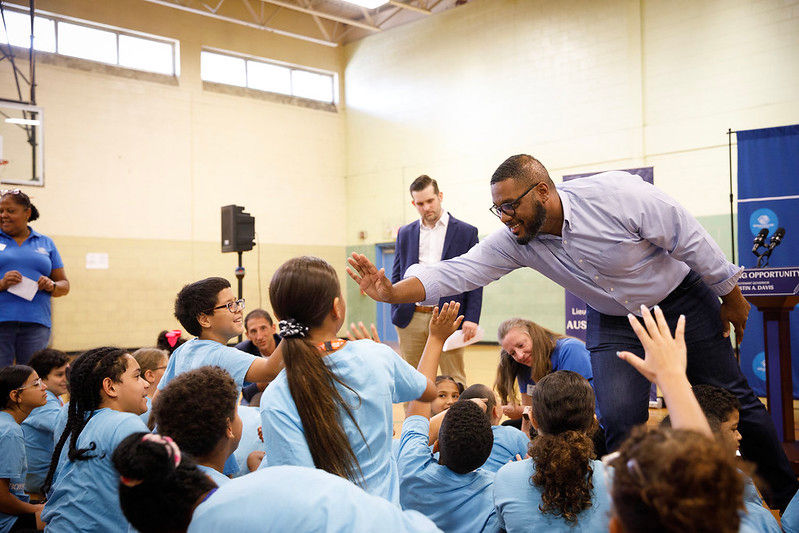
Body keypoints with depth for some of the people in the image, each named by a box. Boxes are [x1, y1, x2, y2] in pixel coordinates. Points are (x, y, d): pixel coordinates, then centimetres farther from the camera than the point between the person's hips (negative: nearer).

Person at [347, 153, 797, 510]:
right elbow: (458, 272, -22)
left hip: (682, 302, -2)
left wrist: (730, 296, -8)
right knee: (620, 423, -12)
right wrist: (393, 292, -37)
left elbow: (692, 241, -19)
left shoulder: (617, 195, -32)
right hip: (614, 323, 3)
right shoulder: (514, 241, -18)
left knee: (733, 399, 7)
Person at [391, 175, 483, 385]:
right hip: (411, 319, 3)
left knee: (454, 380, 2)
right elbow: (396, 275, 15)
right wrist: (396, 312, 3)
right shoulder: (405, 233, 14)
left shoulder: (466, 232, 4)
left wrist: (471, 318, -9)